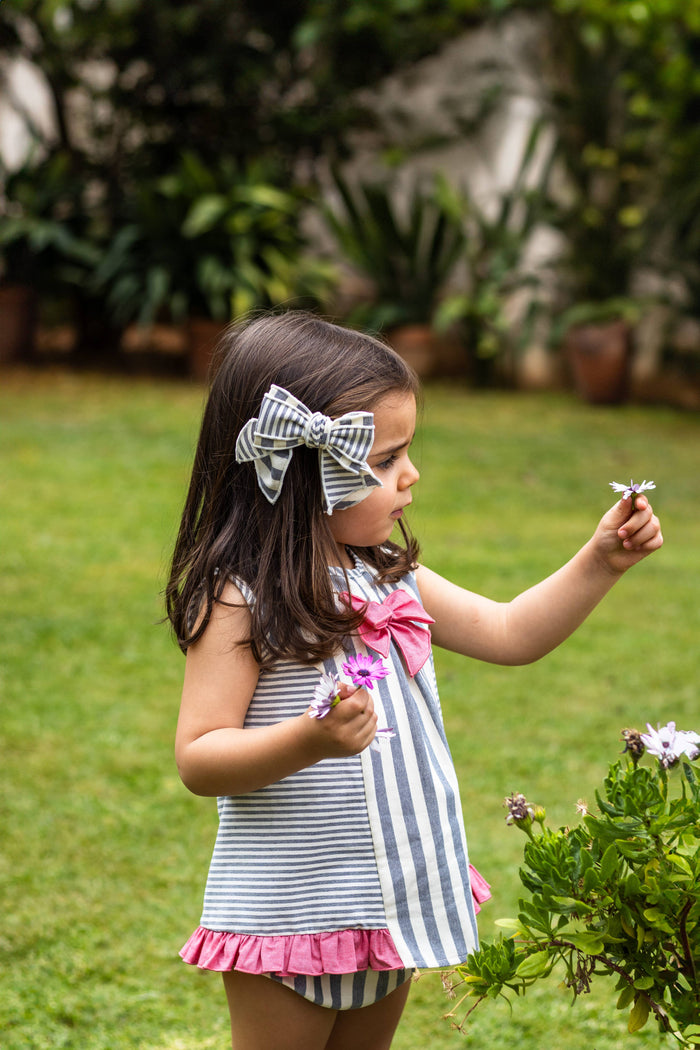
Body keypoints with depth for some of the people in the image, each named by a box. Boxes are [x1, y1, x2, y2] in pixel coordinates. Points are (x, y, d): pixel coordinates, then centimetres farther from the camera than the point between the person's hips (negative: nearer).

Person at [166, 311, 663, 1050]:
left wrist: (599, 562, 4)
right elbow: (197, 759, -20)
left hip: (389, 901, 7)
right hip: (287, 912, -7)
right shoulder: (240, 602, -18)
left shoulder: (391, 581, 5)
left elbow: (510, 635, 14)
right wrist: (308, 741, -36)